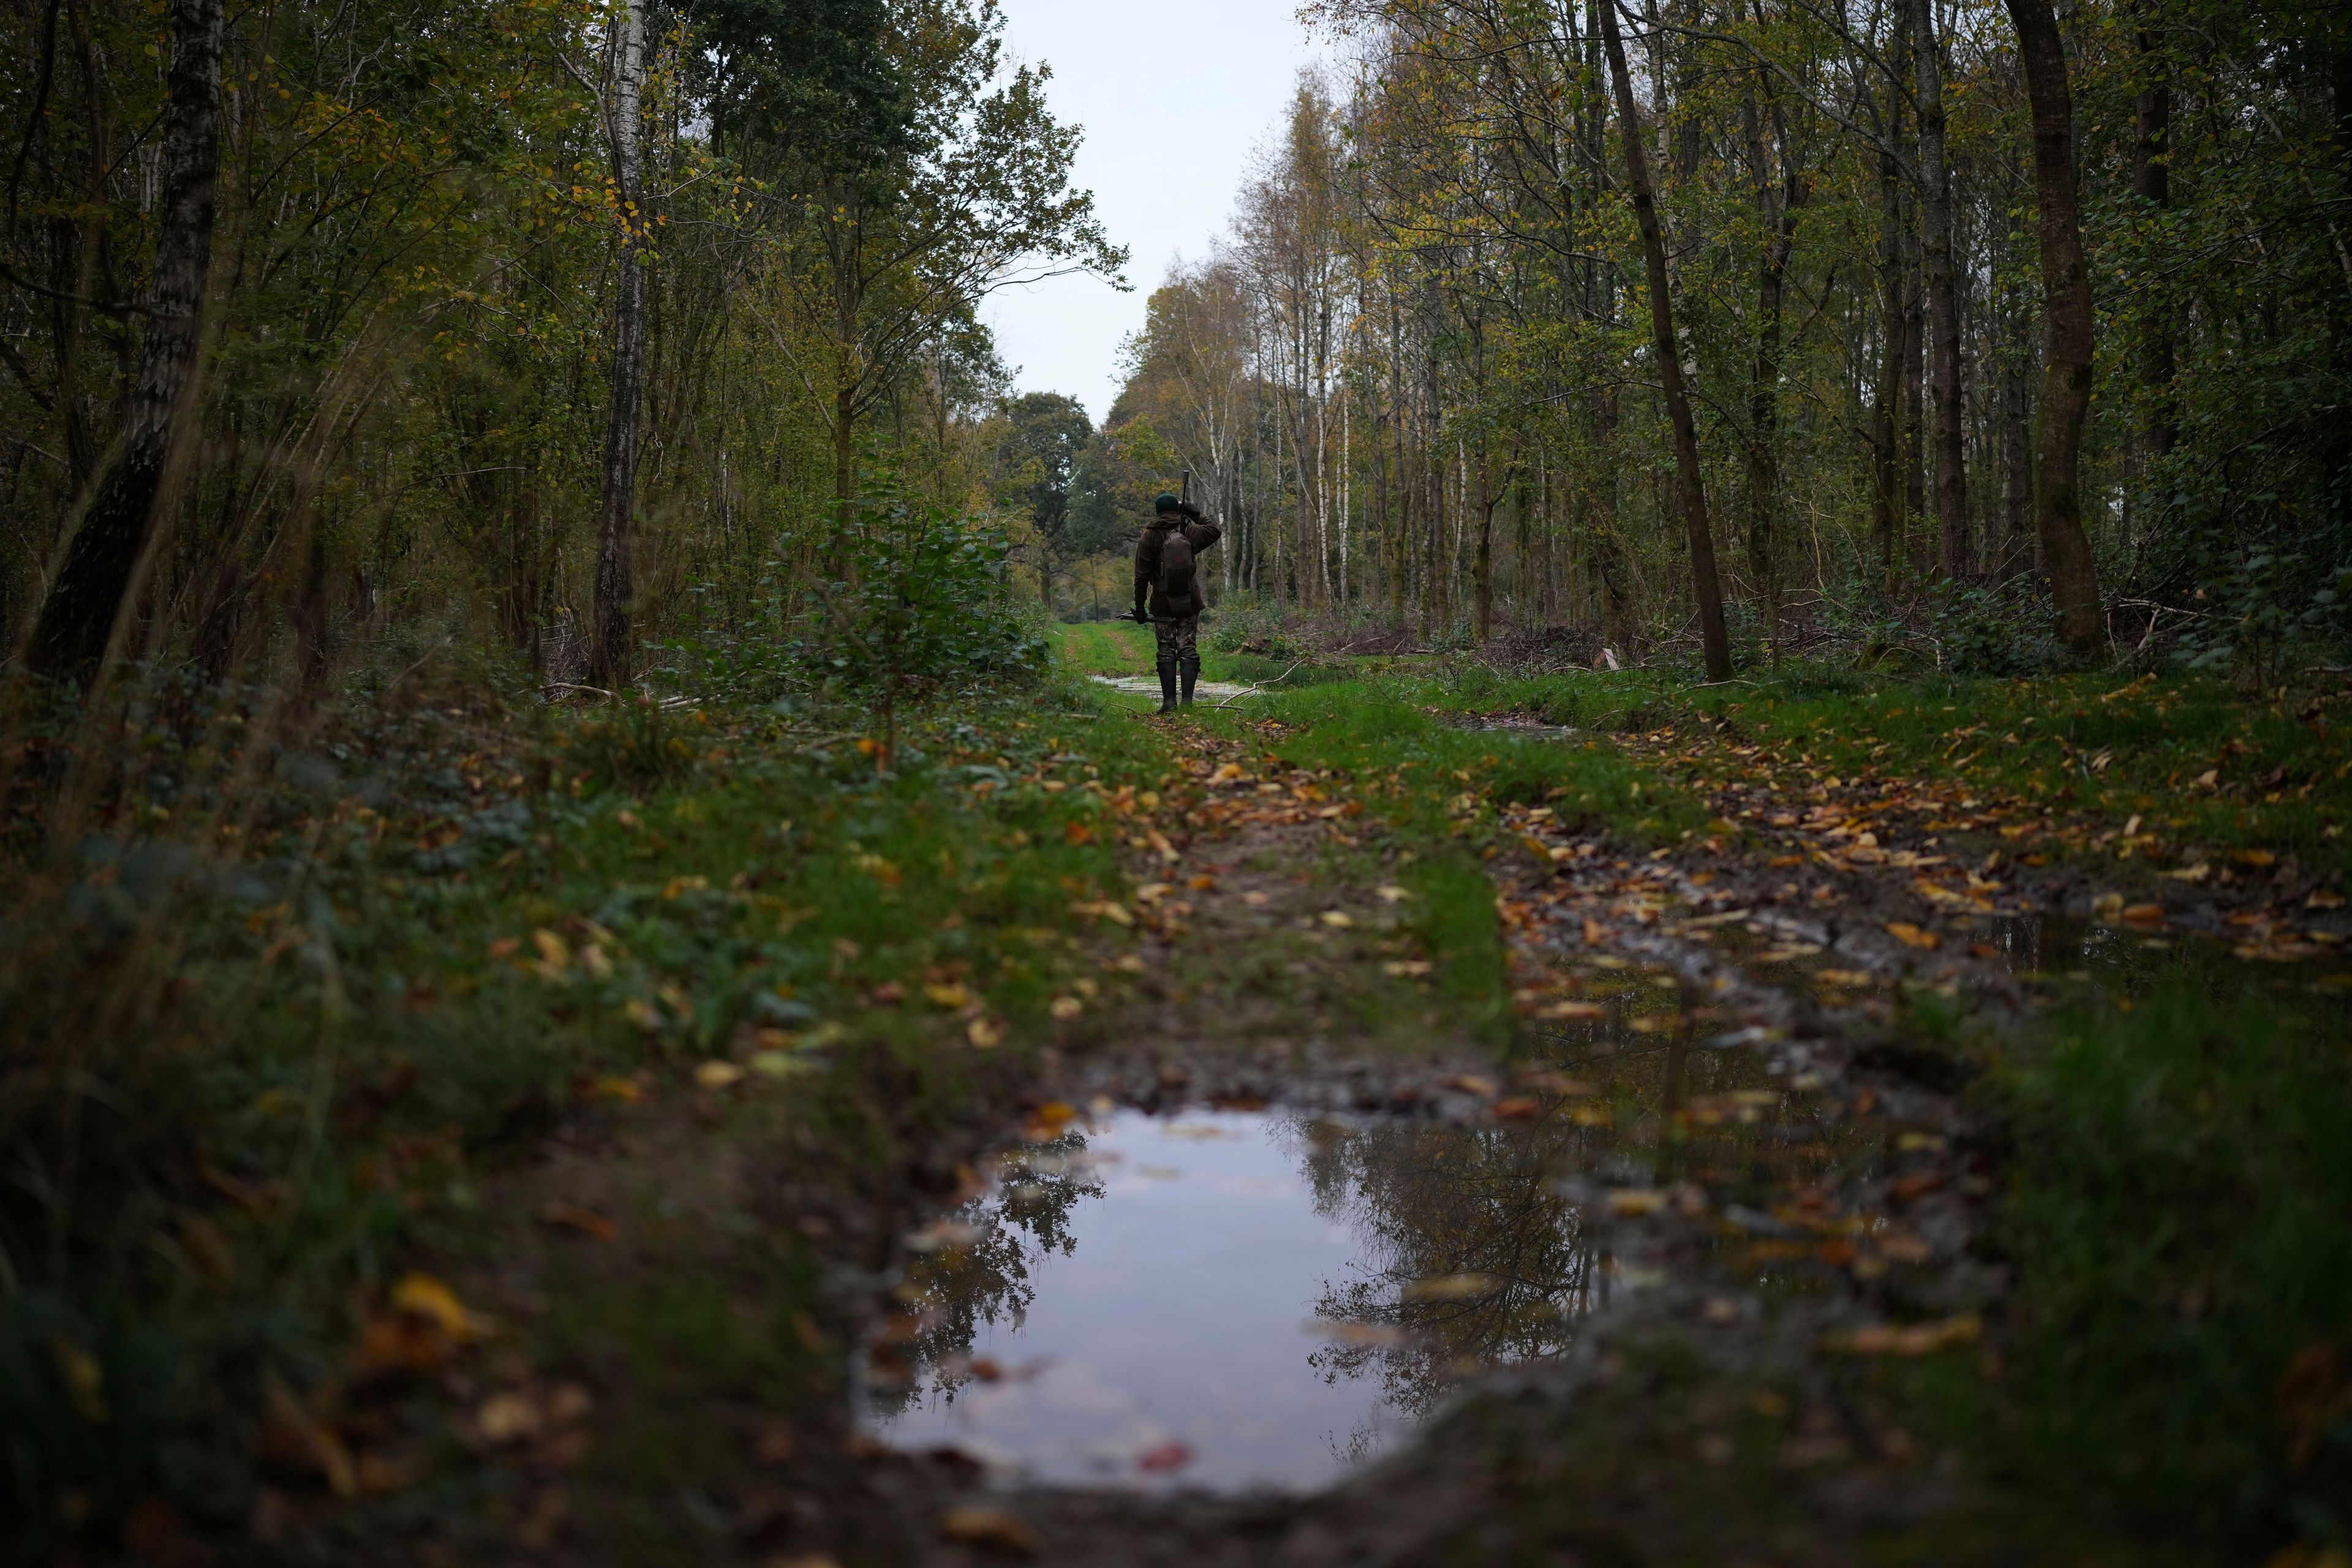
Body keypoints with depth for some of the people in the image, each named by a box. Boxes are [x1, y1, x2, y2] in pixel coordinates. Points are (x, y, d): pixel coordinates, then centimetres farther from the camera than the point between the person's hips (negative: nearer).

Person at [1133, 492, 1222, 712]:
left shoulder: (1150, 536, -4)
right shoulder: (1190, 531, 0)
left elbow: (1142, 574, -4)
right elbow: (1215, 531, 20)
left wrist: (1140, 605, 0)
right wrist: (1196, 515, 18)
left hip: (1163, 603, -1)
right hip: (1190, 601, 1)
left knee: (1166, 651, 3)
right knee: (1188, 649, 3)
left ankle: (1169, 701, -4)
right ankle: (1187, 700, -5)